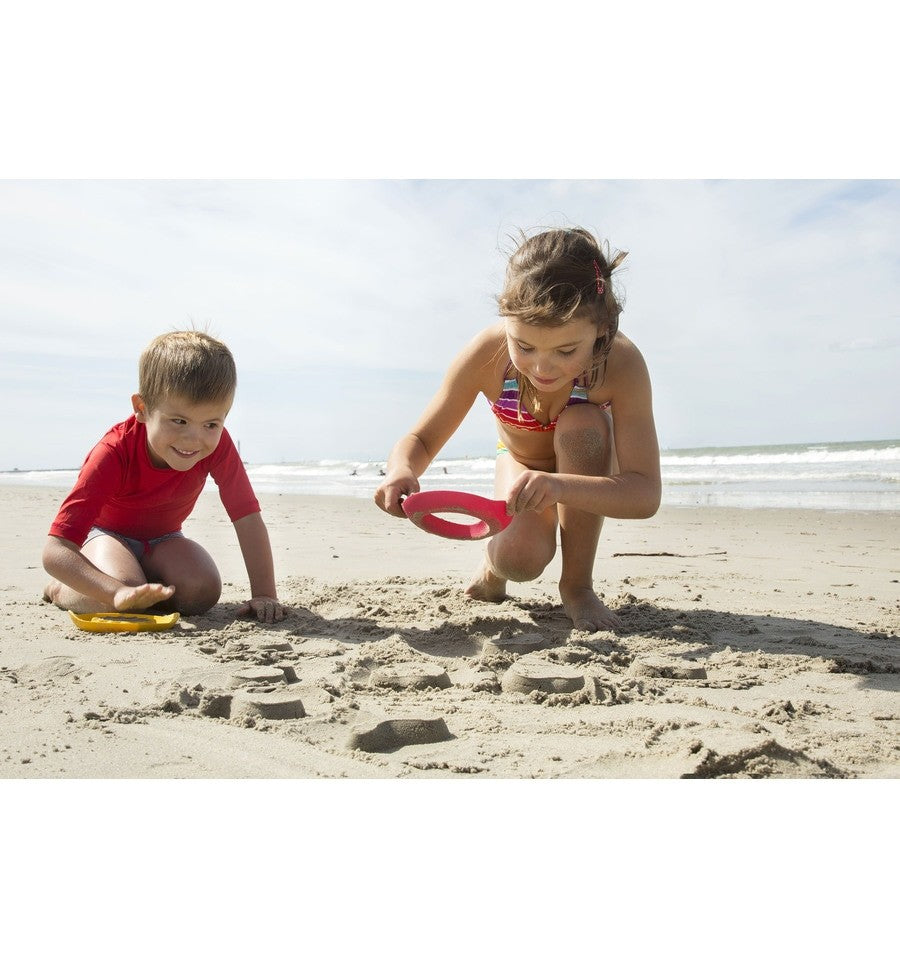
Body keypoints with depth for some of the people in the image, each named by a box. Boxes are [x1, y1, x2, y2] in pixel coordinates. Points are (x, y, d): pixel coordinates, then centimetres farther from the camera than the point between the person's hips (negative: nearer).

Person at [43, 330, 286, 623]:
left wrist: (264, 594, -30)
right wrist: (120, 592, -53)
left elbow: (248, 520, -23)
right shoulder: (114, 453, -35)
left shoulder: (217, 445, -27)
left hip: (162, 539, 3)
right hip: (107, 532, -3)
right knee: (121, 601, -32)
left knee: (202, 593, -26)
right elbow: (55, 550, -39)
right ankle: (61, 591, 0)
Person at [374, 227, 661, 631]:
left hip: (588, 469, 1)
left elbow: (646, 494, -40)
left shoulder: (621, 363, -36)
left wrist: (560, 486, -59)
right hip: (522, 464, 0)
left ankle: (578, 585, -17)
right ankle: (493, 566, 10)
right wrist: (401, 470, -45)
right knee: (519, 560, -30)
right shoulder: (487, 355, -32)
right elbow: (421, 440, -20)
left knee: (582, 424, -36)